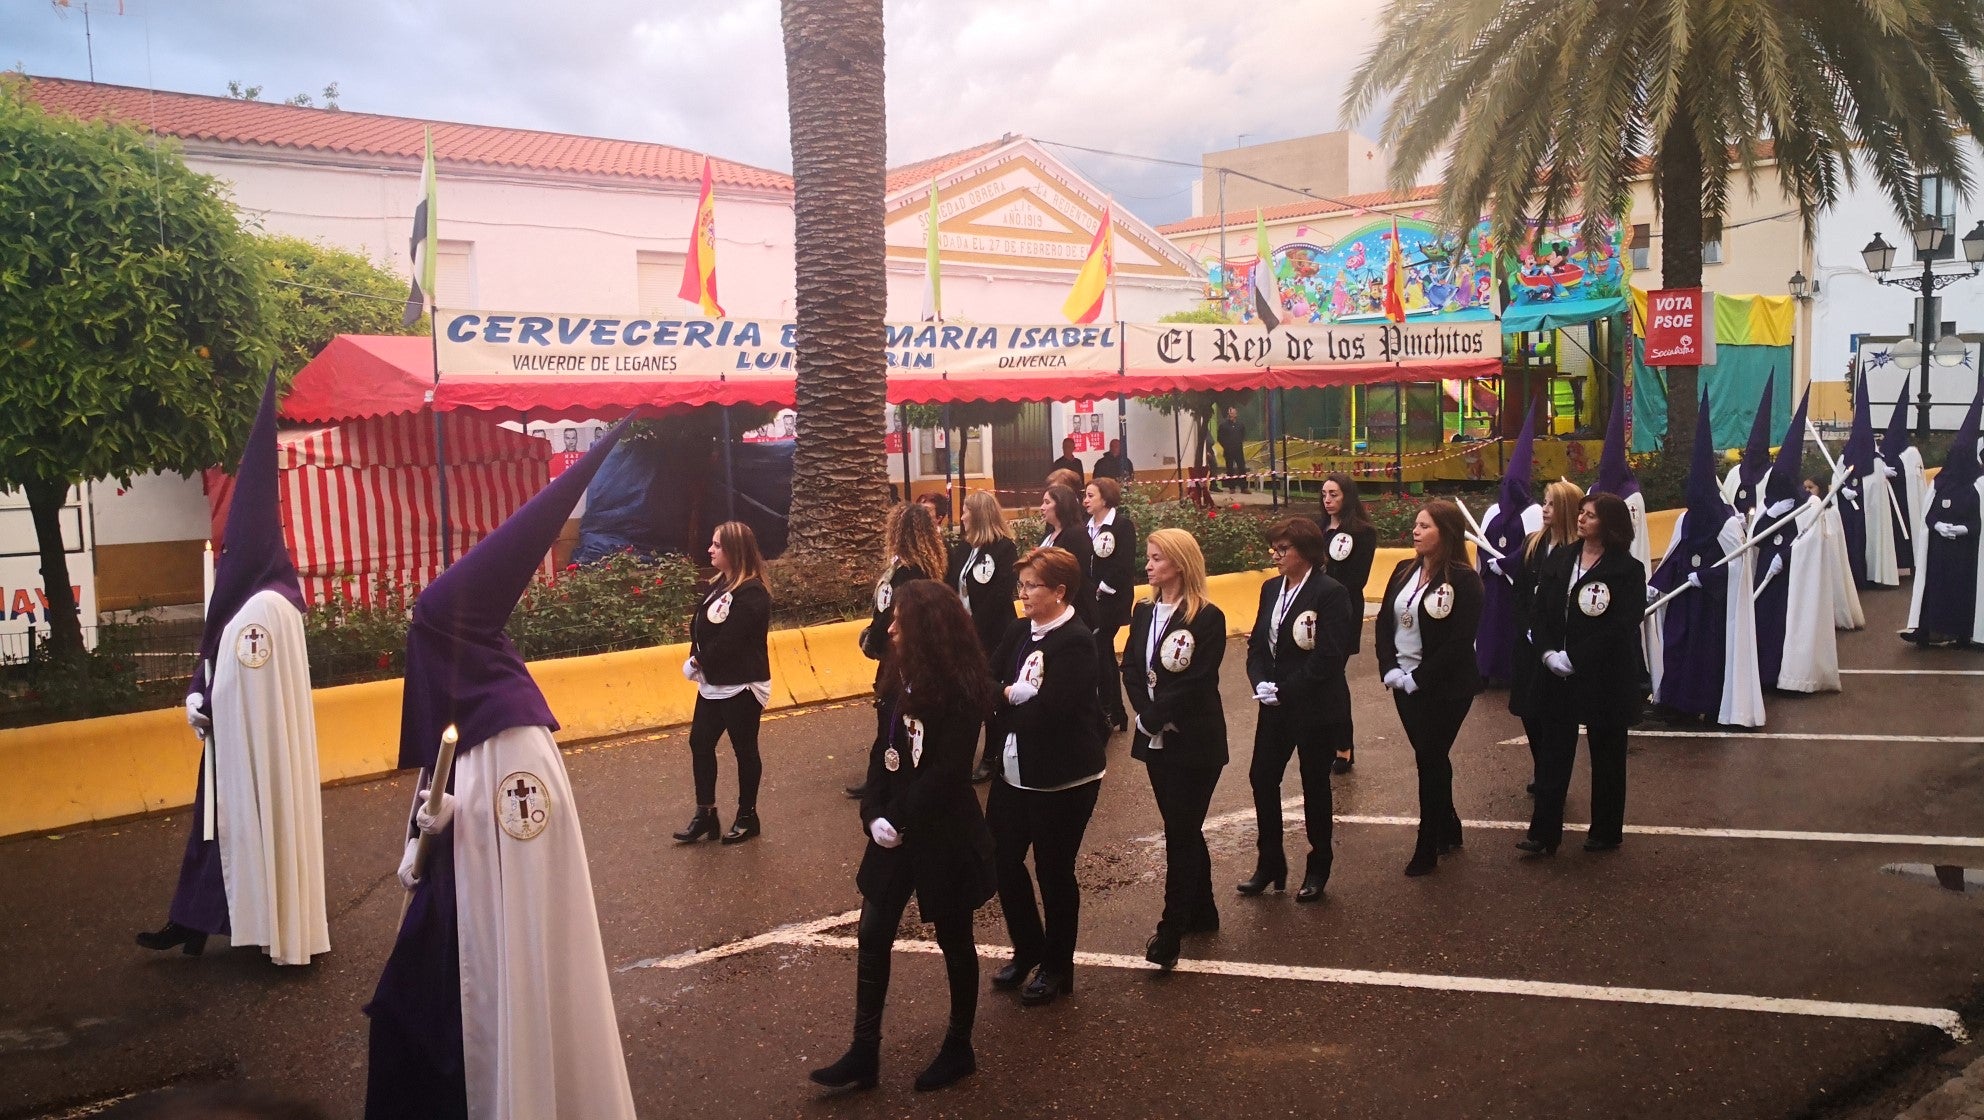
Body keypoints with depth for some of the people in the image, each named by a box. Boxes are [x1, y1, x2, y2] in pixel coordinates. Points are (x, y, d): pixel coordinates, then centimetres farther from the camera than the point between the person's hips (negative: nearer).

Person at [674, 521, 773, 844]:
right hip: (713, 683, 9)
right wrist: (698, 660, -10)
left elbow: (728, 641, -24)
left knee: (744, 749, 5)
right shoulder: (720, 584, 8)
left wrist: (699, 660, -10)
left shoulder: (752, 594, -21)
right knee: (700, 743, 12)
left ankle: (747, 816, 20)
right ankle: (705, 814, 23)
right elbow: (699, 624, 7)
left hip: (742, 687, -9)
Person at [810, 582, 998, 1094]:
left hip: (944, 835, -7)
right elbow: (884, 749, 4)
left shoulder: (961, 689, -19)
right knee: (872, 937, 8)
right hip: (895, 828, 7)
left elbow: (946, 771, -22)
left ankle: (959, 1049, 27)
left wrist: (899, 820, -16)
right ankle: (864, 1054, 18)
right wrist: (874, 814, -8)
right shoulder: (902, 677, 4)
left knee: (953, 940, 10)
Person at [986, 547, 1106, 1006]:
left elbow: (1049, 710, -26)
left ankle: (1057, 967, 27)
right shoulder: (1019, 631, 4)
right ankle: (1027, 950, 36)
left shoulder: (1075, 642, -18)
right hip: (1014, 770, 7)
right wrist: (1014, 696, -19)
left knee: (1054, 870, 7)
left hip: (1063, 779, -7)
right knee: (1002, 859, 14)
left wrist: (1006, 698, -12)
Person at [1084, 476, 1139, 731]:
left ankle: (1111, 713, 3)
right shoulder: (1088, 525, 12)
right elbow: (1083, 562, 12)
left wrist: (1103, 589, -15)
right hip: (1091, 600, 8)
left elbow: (1124, 565, -17)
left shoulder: (1122, 524, -9)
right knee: (1103, 653, 13)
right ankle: (1114, 713, 22)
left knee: (1099, 653, -8)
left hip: (1111, 600, -8)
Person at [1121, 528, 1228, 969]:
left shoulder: (1207, 617, -12)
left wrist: (1157, 714, -16)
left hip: (1194, 742, -6)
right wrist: (1149, 716, -13)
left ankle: (1170, 933, -2)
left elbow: (1196, 683, -18)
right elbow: (1130, 669, 1)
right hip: (1155, 739, 7)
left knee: (1181, 833, -4)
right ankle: (1202, 912, 30)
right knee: (1184, 829, 16)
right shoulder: (1144, 612, 8)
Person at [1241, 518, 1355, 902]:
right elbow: (1257, 644, 8)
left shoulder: (1330, 592, -15)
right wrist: (1260, 683, -10)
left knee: (1315, 785, 8)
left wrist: (1285, 691, -19)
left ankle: (1318, 869, 24)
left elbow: (1330, 655, -21)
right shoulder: (1271, 589, 7)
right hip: (1275, 706, 6)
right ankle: (1269, 865, 21)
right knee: (1262, 778, 6)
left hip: (1316, 708, -6)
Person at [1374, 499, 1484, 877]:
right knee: (1430, 758, 17)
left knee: (1430, 761, 0)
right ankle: (1448, 829, 35)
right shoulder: (1404, 570, 5)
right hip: (1404, 684, 6)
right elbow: (1384, 621, 6)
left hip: (1444, 688, -6)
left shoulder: (1463, 580, -15)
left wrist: (1418, 679, -19)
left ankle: (1427, 849, 11)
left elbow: (1459, 641, -19)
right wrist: (1390, 669, -7)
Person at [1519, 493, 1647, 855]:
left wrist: (1574, 658, -18)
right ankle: (1544, 833, 8)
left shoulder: (1628, 569, -8)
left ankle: (1606, 832, 23)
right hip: (1556, 676, 4)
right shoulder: (1560, 559, 6)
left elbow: (1620, 626, -15)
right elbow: (1541, 610, 3)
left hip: (1605, 679, -4)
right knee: (1552, 753, 5)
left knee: (1606, 757, 10)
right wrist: (1548, 652, -12)